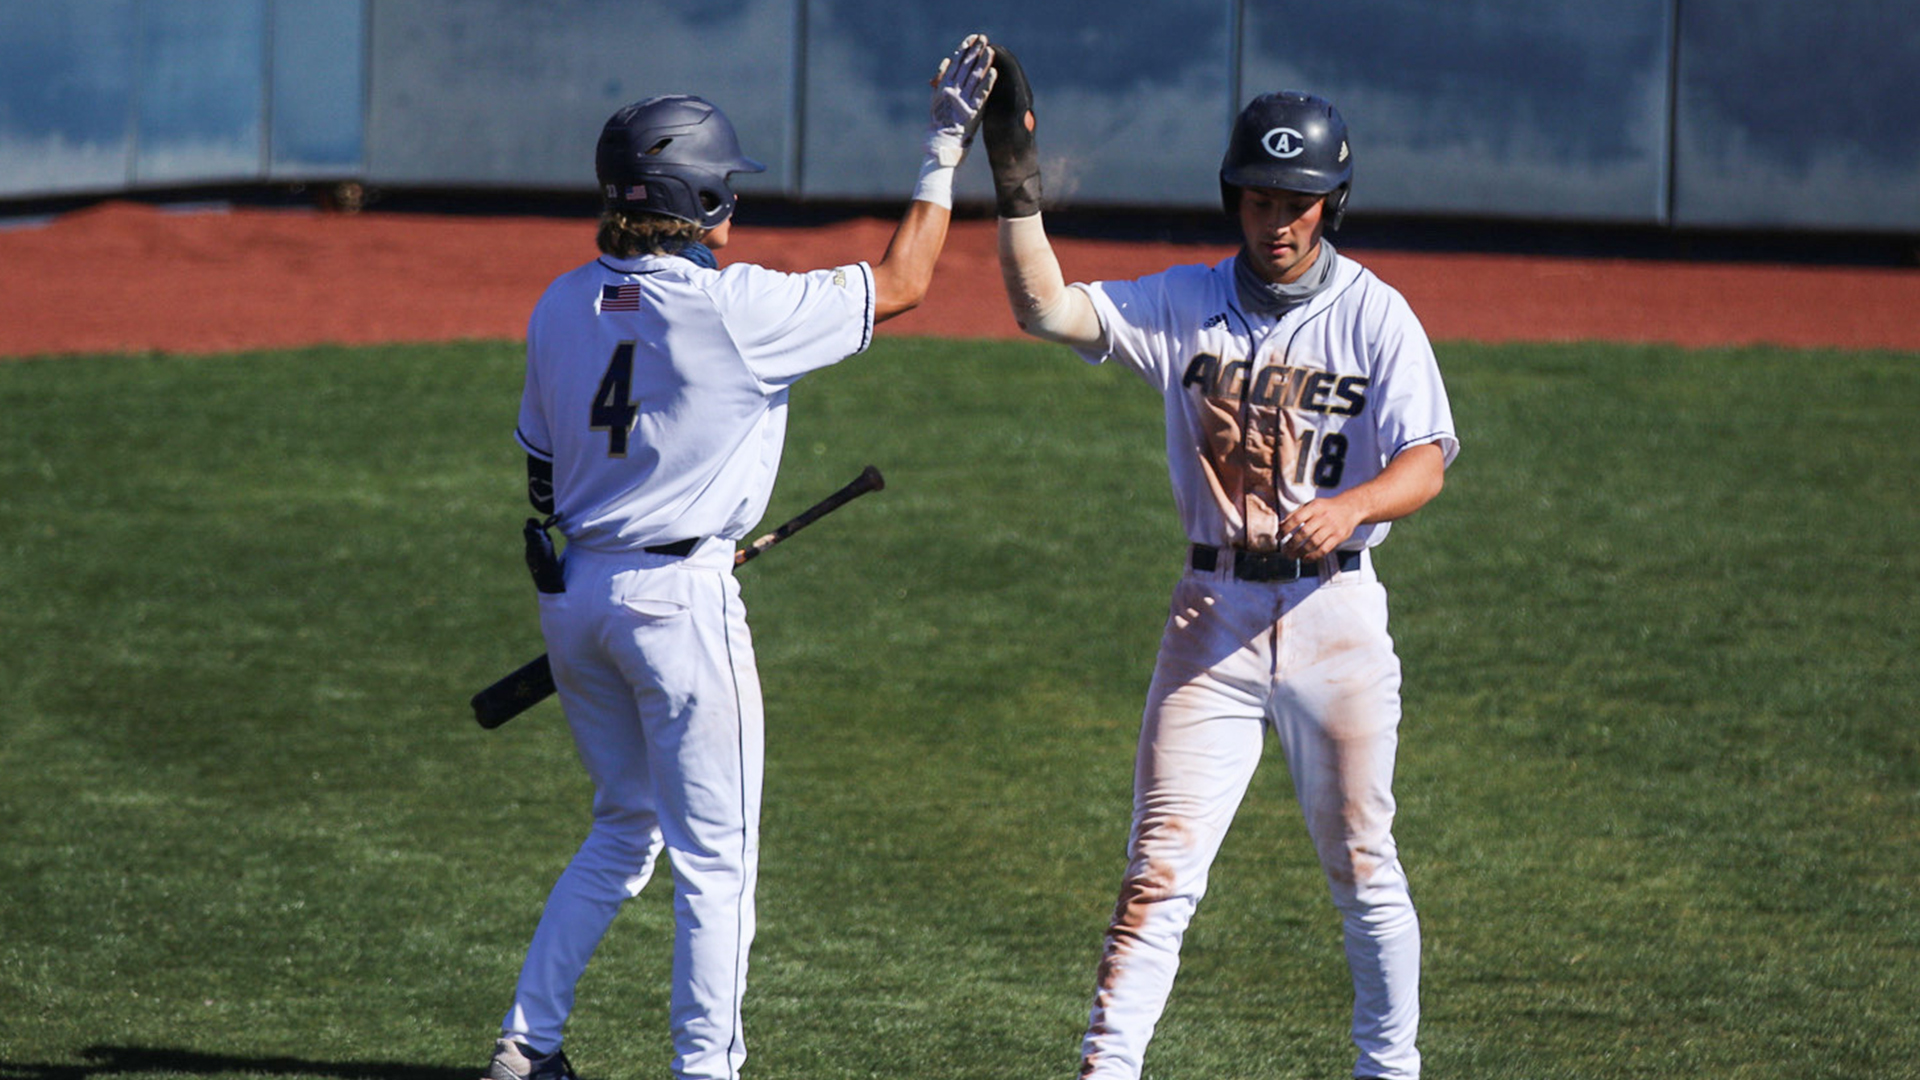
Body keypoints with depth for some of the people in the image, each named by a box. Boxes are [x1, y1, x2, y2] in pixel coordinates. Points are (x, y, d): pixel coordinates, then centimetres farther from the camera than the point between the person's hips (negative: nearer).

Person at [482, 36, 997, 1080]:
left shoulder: (561, 306, 5)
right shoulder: (734, 308, -15)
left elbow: (540, 475, 13)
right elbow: (900, 282, -7)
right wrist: (945, 146, 0)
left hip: (573, 592, 7)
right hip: (678, 600, -7)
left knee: (625, 828, 21)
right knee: (715, 855, 3)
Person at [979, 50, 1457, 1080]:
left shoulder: (1374, 315, -1)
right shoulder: (1185, 303, 4)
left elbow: (1426, 459, -9)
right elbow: (1046, 308, -8)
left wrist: (1350, 506, -29)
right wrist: (1017, 180, -18)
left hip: (1333, 604, -1)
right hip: (1214, 609, 1)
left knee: (1361, 869, 9)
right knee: (1161, 864, -7)